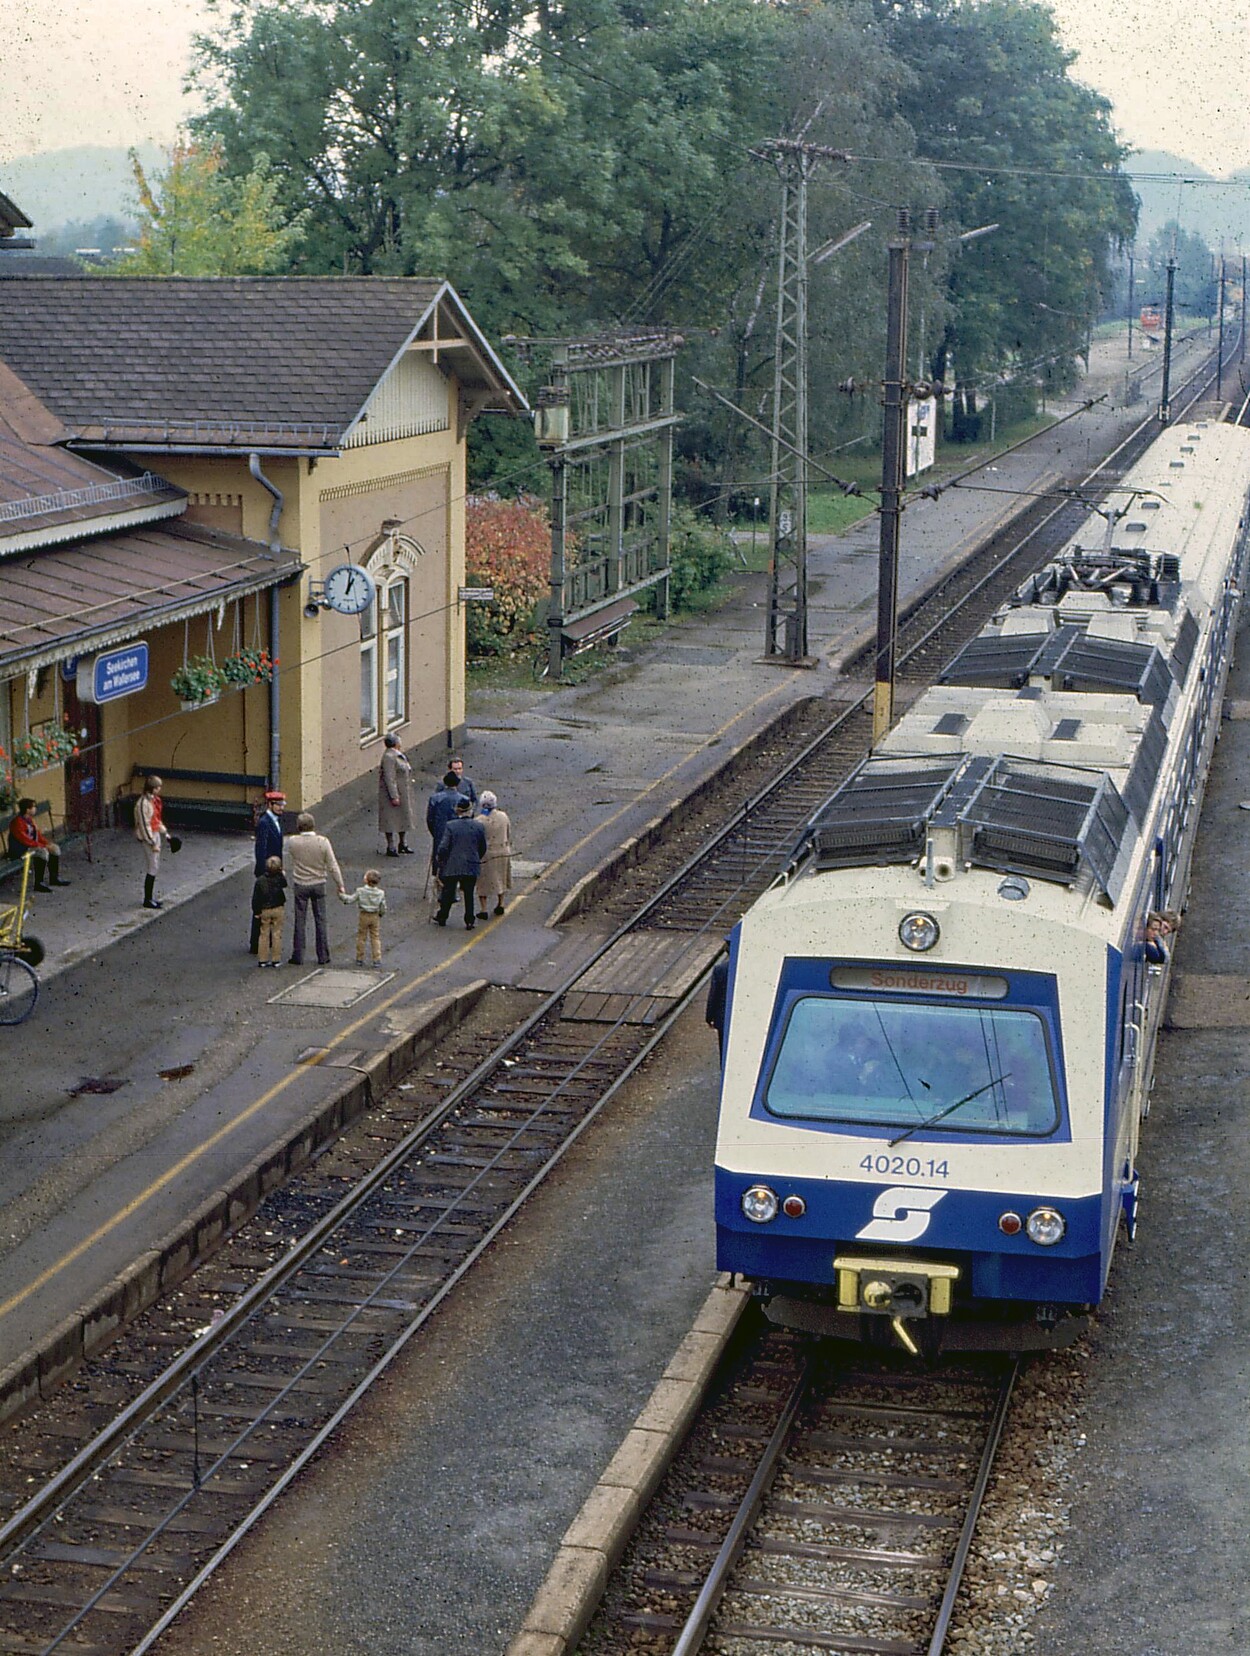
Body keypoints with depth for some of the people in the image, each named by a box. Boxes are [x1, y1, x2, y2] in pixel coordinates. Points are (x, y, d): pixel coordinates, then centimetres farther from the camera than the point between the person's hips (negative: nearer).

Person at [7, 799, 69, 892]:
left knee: (55, 848, 2)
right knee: (43, 852, -32)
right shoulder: (17, 823, -22)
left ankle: (55, 878, 10)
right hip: (20, 849, -10)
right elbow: (25, 840, -26)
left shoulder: (30, 819, 8)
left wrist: (47, 843, -3)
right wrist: (43, 846, -23)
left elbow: (38, 835, 15)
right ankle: (39, 883, -28)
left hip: (33, 845, 10)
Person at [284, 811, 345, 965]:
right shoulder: (323, 841, -13)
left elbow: (286, 849, 12)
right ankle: (323, 956, 14)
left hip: (300, 885, 0)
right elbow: (332, 866, -9)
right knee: (320, 920, 10)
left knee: (300, 921, 8)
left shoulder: (293, 841, -13)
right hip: (318, 884, 0)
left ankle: (298, 956, 11)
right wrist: (340, 885, 0)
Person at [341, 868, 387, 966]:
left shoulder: (360, 891, -14)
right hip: (375, 917, 1)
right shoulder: (380, 893, -8)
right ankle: (377, 959, 4)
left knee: (361, 937, 11)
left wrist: (342, 895, 9)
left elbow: (350, 899, -7)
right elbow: (383, 908, -2)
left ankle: (360, 959, 17)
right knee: (375, 938, 8)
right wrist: (380, 914, 18)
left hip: (364, 916, -1)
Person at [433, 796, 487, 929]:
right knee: (469, 894, 11)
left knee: (448, 892, 14)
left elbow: (443, 847, -14)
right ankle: (469, 921, 11)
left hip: (452, 866, -1)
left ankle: (441, 918, 26)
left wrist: (439, 858, 6)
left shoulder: (450, 826, -12)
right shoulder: (479, 826, -5)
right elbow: (483, 848, 4)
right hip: (471, 867, 1)